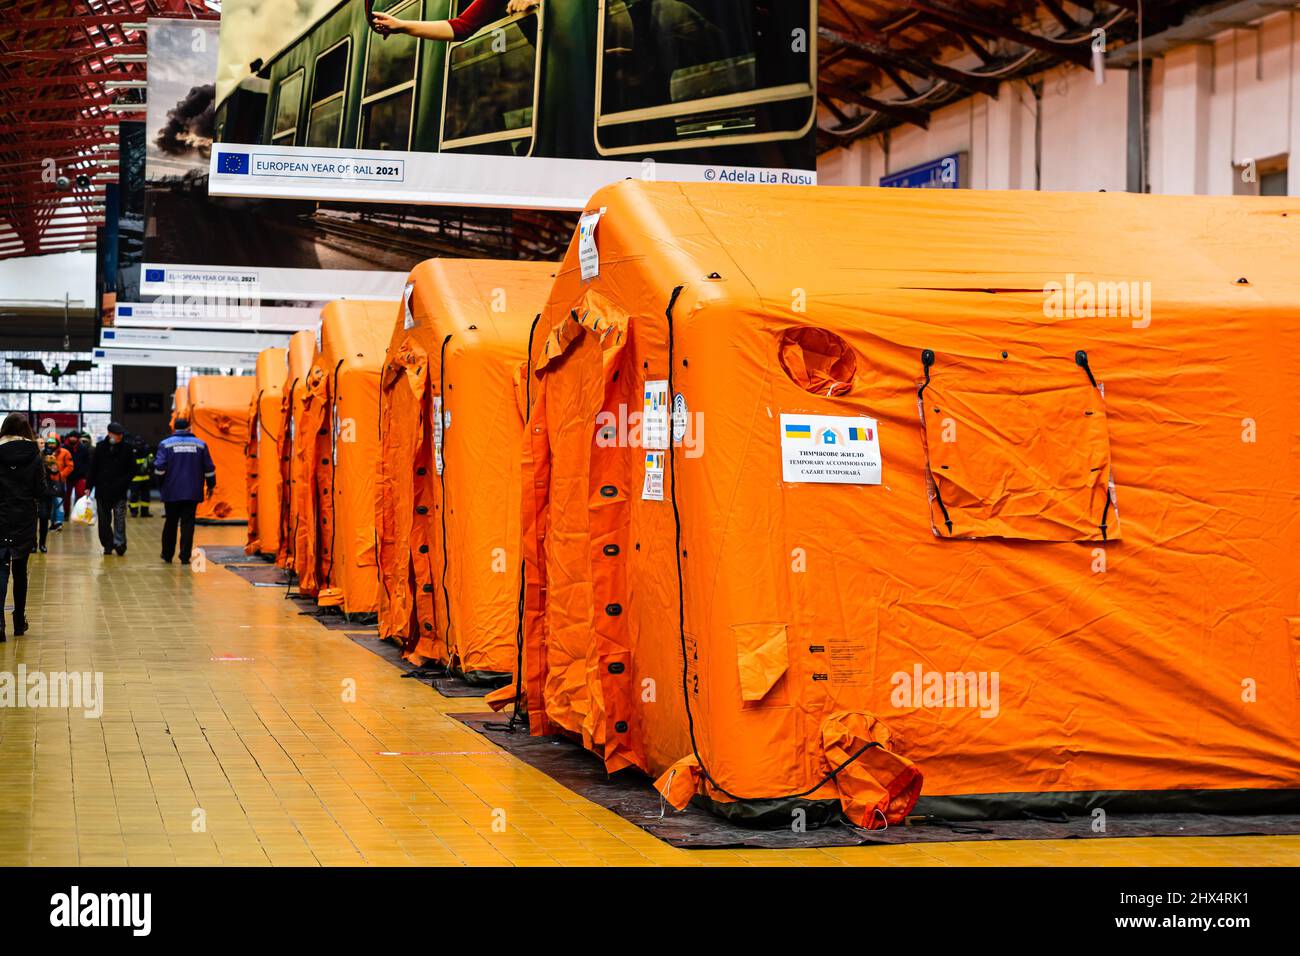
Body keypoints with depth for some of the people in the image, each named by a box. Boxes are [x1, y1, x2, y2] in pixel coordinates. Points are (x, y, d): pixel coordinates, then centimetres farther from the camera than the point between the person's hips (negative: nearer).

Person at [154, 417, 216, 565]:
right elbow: (209, 468, 5)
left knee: (170, 523, 12)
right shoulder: (200, 444, 5)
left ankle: (167, 554, 20)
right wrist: (210, 485, 17)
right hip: (192, 492, 0)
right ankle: (185, 556, -6)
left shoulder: (166, 444, -1)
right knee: (188, 524, 0)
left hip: (171, 492, 0)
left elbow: (160, 467, -9)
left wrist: (160, 485, 4)